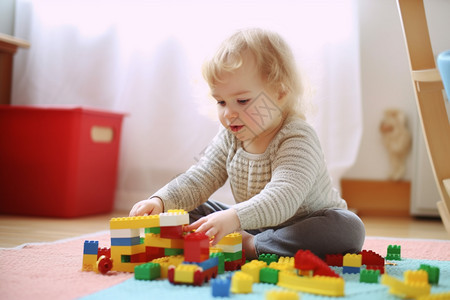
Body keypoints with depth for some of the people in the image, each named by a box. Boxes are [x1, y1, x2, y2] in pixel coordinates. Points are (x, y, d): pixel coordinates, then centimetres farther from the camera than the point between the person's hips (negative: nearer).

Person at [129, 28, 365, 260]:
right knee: (191, 210, -2)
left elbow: (283, 198, -42)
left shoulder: (298, 139, -27)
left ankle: (251, 247, -32)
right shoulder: (230, 138, -4)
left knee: (350, 228, -35)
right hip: (253, 227, 5)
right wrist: (160, 202, -21)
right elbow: (198, 180, -2)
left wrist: (234, 217, -58)